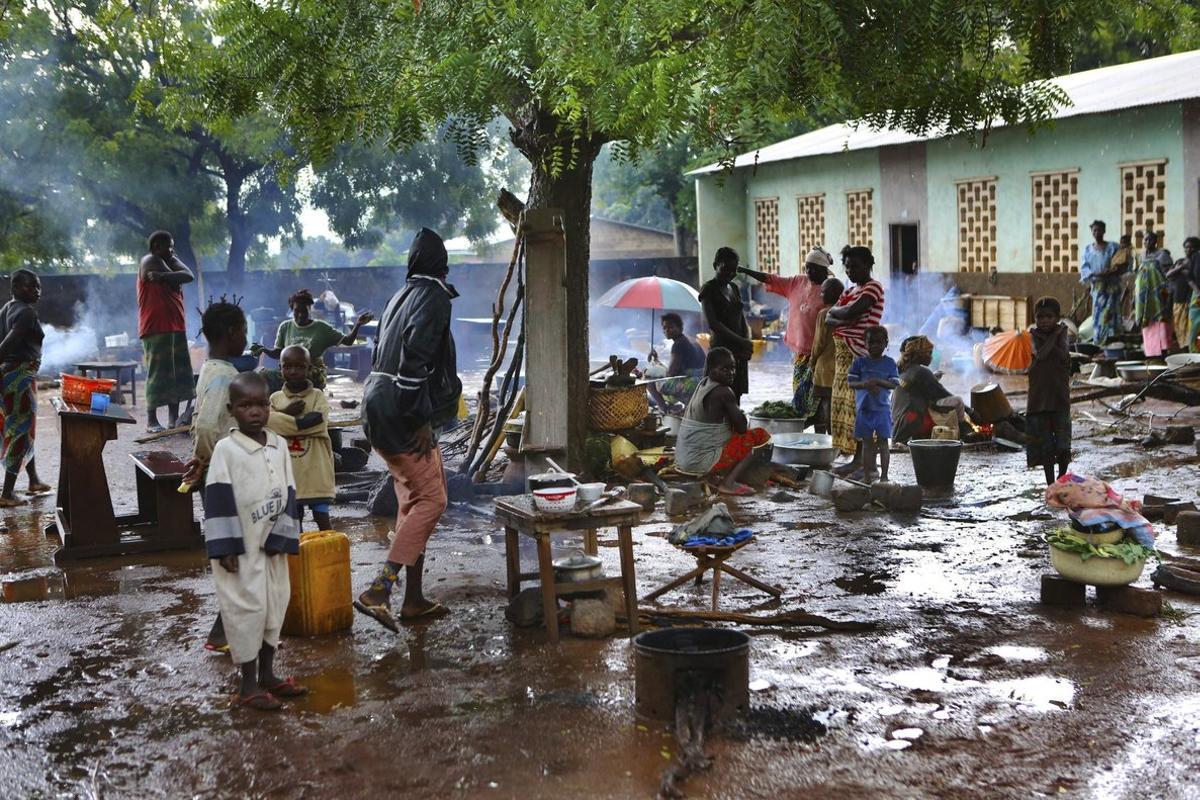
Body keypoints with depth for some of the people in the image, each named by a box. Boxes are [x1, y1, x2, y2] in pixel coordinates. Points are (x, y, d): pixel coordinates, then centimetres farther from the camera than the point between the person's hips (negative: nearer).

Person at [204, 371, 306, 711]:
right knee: (247, 609, -1)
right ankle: (248, 684, 9)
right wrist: (225, 548, -16)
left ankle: (267, 674, 27)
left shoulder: (279, 446, 4)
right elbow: (218, 502, -13)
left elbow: (287, 495, 5)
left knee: (275, 606, 13)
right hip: (241, 550, -6)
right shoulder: (226, 450, -11)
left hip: (272, 547, 6)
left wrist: (282, 538, -3)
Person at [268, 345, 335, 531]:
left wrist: (282, 421, -15)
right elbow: (266, 423, -8)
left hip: (315, 472, -3)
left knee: (322, 519, -1)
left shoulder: (317, 396, -1)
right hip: (287, 473, 3)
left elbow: (317, 421, -18)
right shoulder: (276, 398, 6)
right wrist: (287, 413, -17)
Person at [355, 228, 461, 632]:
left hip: (379, 406, 9)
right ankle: (379, 590, -14)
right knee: (431, 499, -6)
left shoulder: (400, 296, 17)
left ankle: (414, 598, 17)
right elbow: (415, 356, -21)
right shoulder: (433, 297, -9)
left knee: (413, 500, 14)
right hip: (401, 413, -9)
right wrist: (421, 419, -19)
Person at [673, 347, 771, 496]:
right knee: (756, 436, -1)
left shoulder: (703, 384, 9)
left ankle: (712, 476, 12)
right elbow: (742, 427, -14)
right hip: (701, 461, -8)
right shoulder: (724, 392, -15)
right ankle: (728, 482, -10)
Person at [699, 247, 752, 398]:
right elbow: (712, 323, -15)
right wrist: (741, 341, -19)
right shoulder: (708, 289, -6)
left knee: (737, 395, 7)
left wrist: (747, 343, -3)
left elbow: (743, 319, 16)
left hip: (739, 352, 7)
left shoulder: (734, 288, 16)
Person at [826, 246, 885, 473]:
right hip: (843, 352, 9)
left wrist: (836, 311, -1)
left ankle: (860, 459, -9)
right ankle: (856, 457, 11)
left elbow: (852, 312, -21)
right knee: (844, 403, 7)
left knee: (857, 405, -10)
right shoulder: (850, 290, 20)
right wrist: (843, 319, -10)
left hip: (859, 353, -9)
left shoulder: (873, 287, -6)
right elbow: (828, 319, 10)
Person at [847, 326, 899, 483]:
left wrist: (878, 381, -19)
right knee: (867, 443, 7)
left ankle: (884, 475, 6)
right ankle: (867, 475, 13)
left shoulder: (889, 363, 1)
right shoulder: (860, 362, 3)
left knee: (882, 442, 0)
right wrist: (865, 384, -20)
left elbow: (894, 384, -5)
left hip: (882, 408, -1)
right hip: (864, 408, 1)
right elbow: (851, 382, -2)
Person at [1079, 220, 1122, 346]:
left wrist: (1111, 272, -18)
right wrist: (1094, 274, -16)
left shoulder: (1113, 247, 5)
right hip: (1097, 286, 2)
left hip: (1112, 285, -2)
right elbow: (1083, 268, 3)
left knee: (1111, 312, -9)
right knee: (1098, 313, -3)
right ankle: (1099, 343, 0)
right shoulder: (1088, 249, 11)